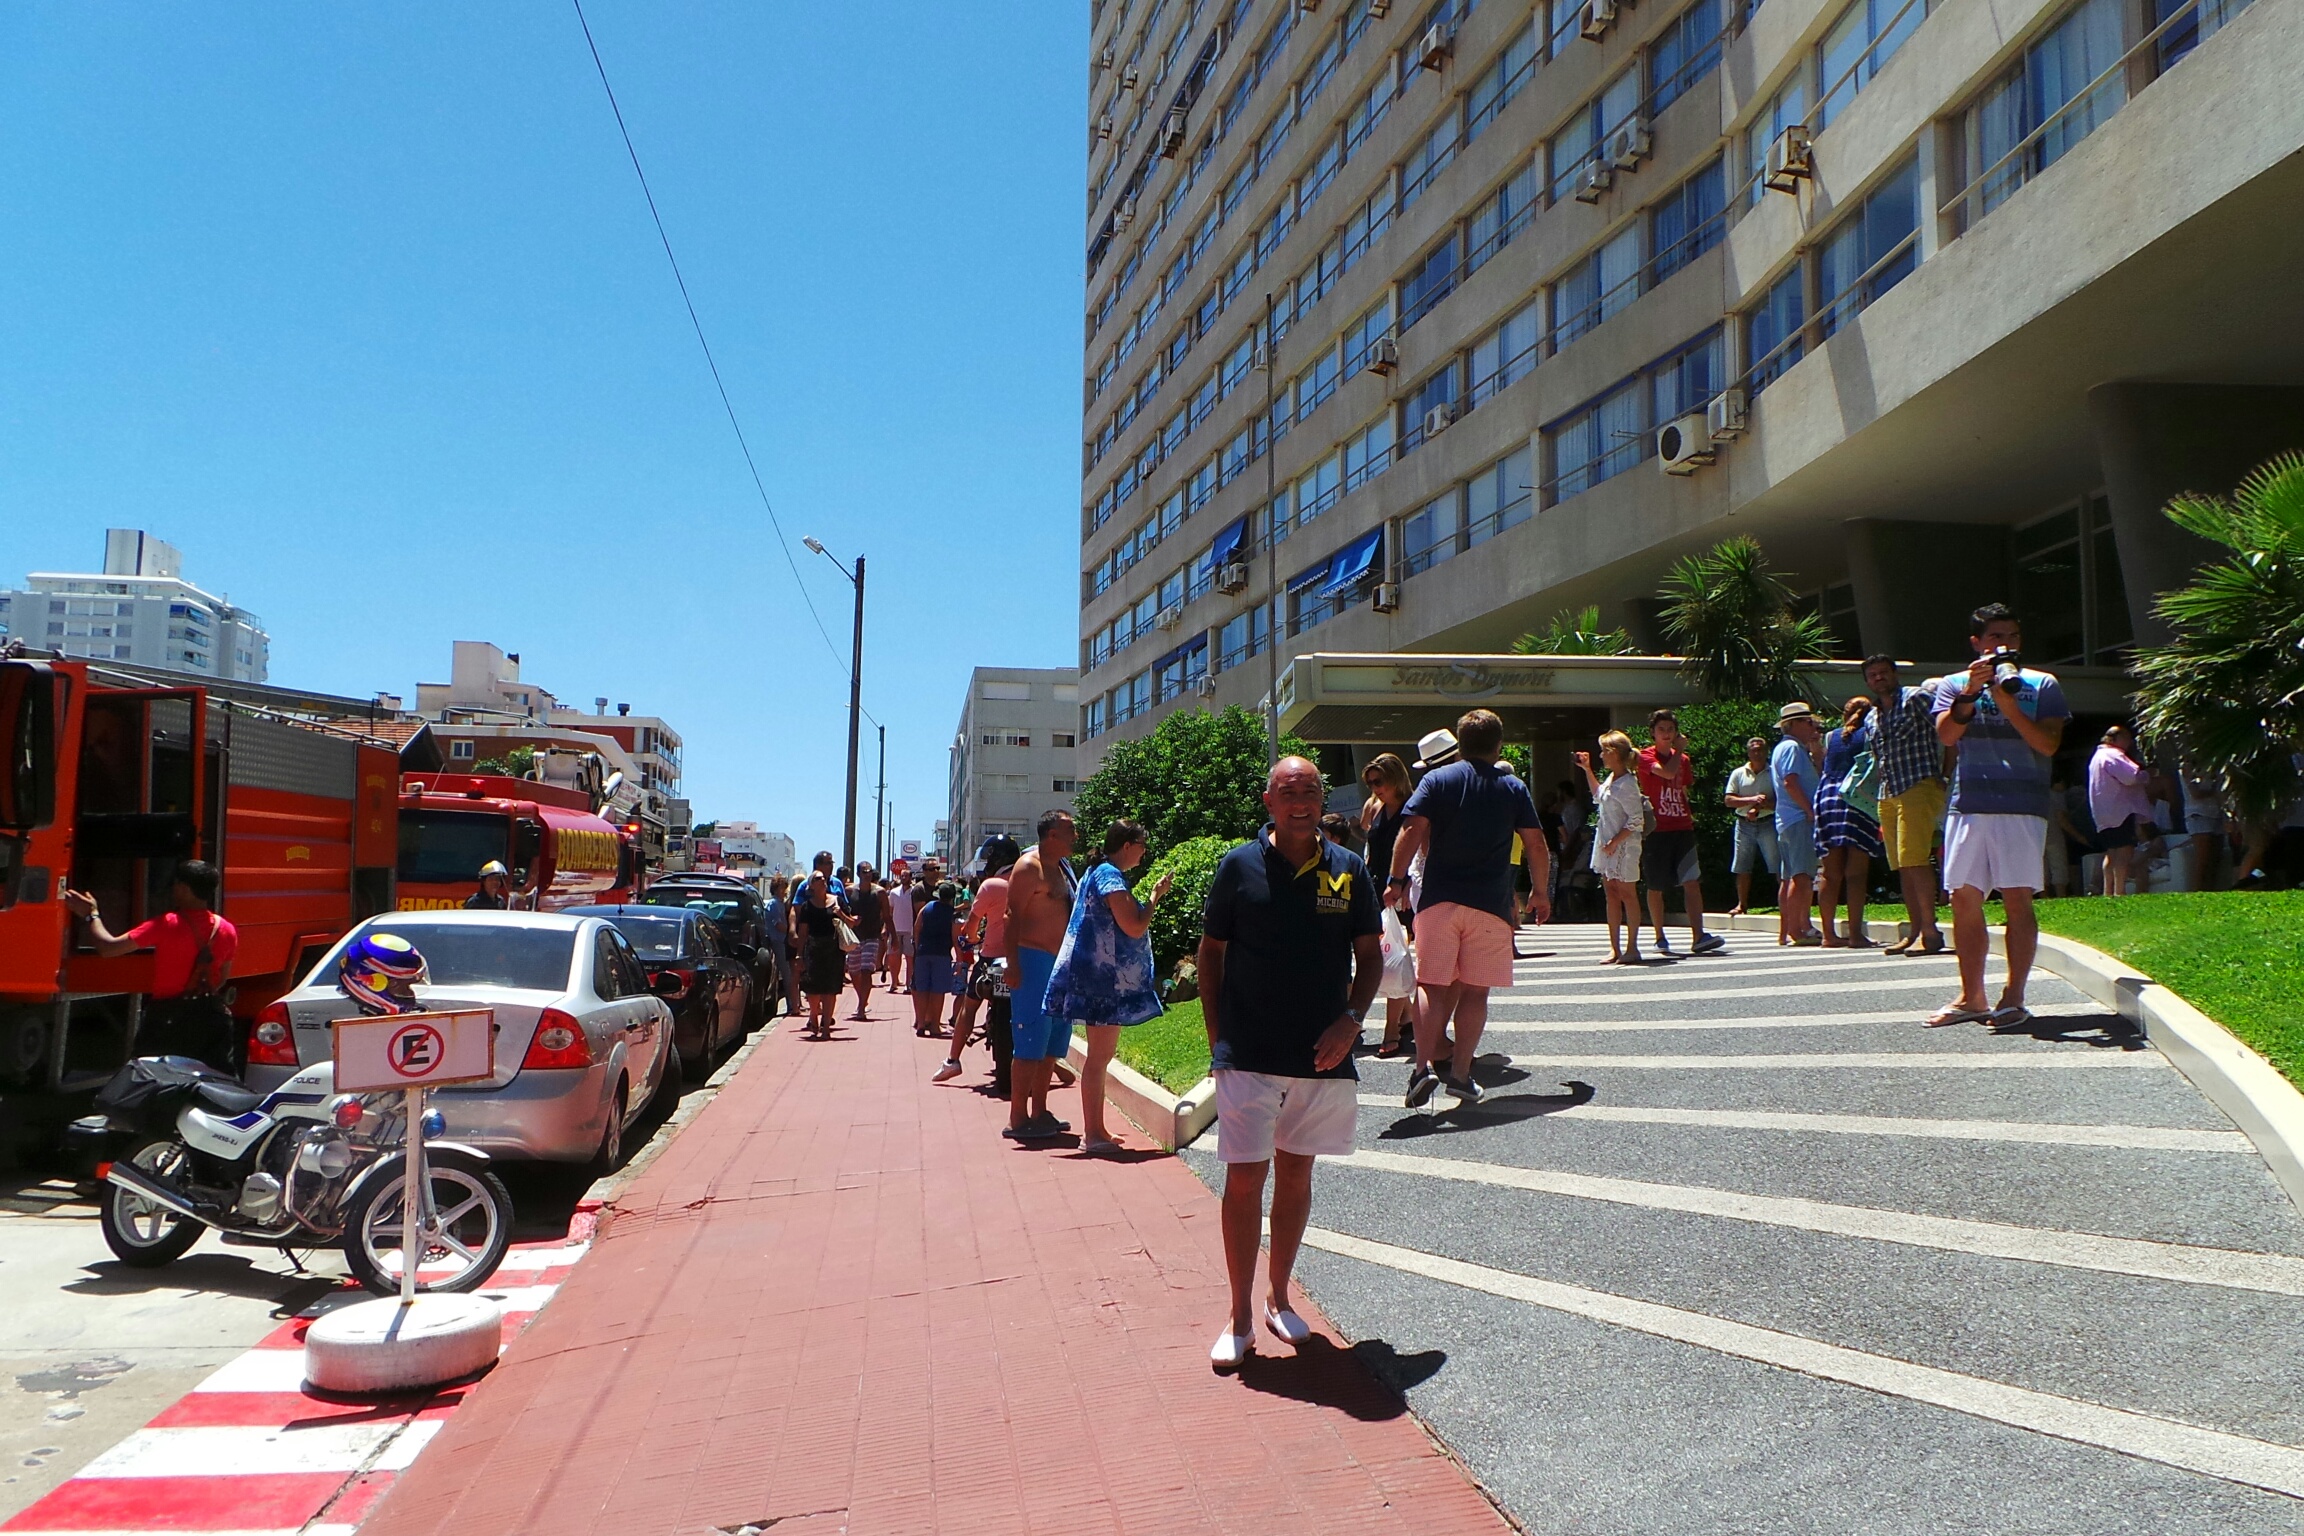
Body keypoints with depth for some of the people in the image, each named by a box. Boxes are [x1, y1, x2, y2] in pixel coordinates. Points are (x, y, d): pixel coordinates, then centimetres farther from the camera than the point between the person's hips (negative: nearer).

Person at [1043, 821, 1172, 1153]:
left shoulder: (1098, 873, 17)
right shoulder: (1111, 877, -15)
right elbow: (1134, 928, -21)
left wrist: (1146, 899, 18)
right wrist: (1154, 896, -9)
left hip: (1103, 979, 11)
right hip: (1108, 979, -11)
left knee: (1100, 1056, 14)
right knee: (1099, 1056, -6)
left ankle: (1095, 1129, 20)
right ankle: (1092, 1134, -3)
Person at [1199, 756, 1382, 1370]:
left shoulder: (1349, 870, 2)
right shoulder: (1239, 866, -3)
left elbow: (1369, 955, 8)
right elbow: (1211, 952, 3)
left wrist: (1351, 1019, -8)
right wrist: (1217, 1038, -2)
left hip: (1323, 1056, 2)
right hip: (1248, 1056, -2)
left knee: (1296, 1176, 13)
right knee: (1244, 1179, -2)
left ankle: (1279, 1298, 29)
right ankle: (1240, 1316, 9)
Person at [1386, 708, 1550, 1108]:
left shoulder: (1437, 780, 3)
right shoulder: (1513, 787, 7)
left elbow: (1413, 829, -7)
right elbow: (1535, 844, 5)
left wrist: (1396, 880, -1)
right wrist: (1540, 892, 17)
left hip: (1439, 899, 0)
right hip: (1491, 903, 0)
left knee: (1432, 984, 1)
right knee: (1475, 990, 6)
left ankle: (1424, 1065, -15)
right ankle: (1461, 1073, 4)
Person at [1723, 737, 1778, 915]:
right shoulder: (1738, 773, 7)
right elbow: (1729, 800, 0)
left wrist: (1760, 807, -18)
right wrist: (1752, 799, -14)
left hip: (1768, 824, -2)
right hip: (1744, 825, 2)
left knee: (1778, 866, -6)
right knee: (1742, 868, 7)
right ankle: (1742, 904, 16)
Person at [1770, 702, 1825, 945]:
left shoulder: (1783, 748, 23)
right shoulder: (1792, 747, -8)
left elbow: (1814, 776, 28)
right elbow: (1790, 782, -20)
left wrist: (1813, 750, 20)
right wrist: (1810, 811, -18)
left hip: (1786, 821, 11)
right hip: (1799, 819, -11)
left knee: (1790, 877, 11)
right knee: (1801, 876, -15)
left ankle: (1785, 931, 13)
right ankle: (1795, 930, -19)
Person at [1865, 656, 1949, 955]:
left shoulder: (1916, 699, -3)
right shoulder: (1872, 718, 20)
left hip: (1919, 787, -8)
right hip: (1887, 795, 8)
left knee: (1913, 859, -16)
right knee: (1901, 865, 6)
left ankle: (1930, 931, -14)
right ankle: (1916, 931, 10)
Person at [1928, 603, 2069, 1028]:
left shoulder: (2042, 685, 7)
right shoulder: (1956, 684, 13)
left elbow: (2048, 744, -5)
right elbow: (1945, 735, -3)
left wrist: (2006, 702, -15)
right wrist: (1972, 692, -15)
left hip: (2022, 806, -2)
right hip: (1967, 805, 2)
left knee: (2017, 899, -5)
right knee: (1964, 900, 3)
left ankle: (2013, 997, 0)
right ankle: (1971, 997, 11)